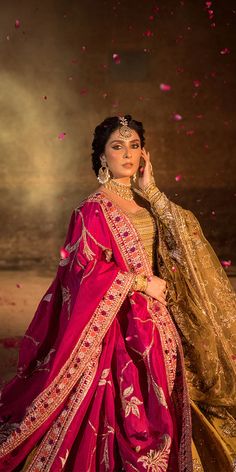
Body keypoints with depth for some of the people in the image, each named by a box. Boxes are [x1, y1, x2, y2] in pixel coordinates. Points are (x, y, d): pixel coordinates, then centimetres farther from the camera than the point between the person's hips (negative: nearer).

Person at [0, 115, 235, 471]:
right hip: (120, 322, -6)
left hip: (156, 321, 7)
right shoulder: (94, 208, -11)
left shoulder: (145, 202, 10)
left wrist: (150, 190, -4)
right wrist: (142, 283, -14)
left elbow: (183, 235, -2)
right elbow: (87, 272, -16)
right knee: (124, 414, -1)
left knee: (155, 410, 13)